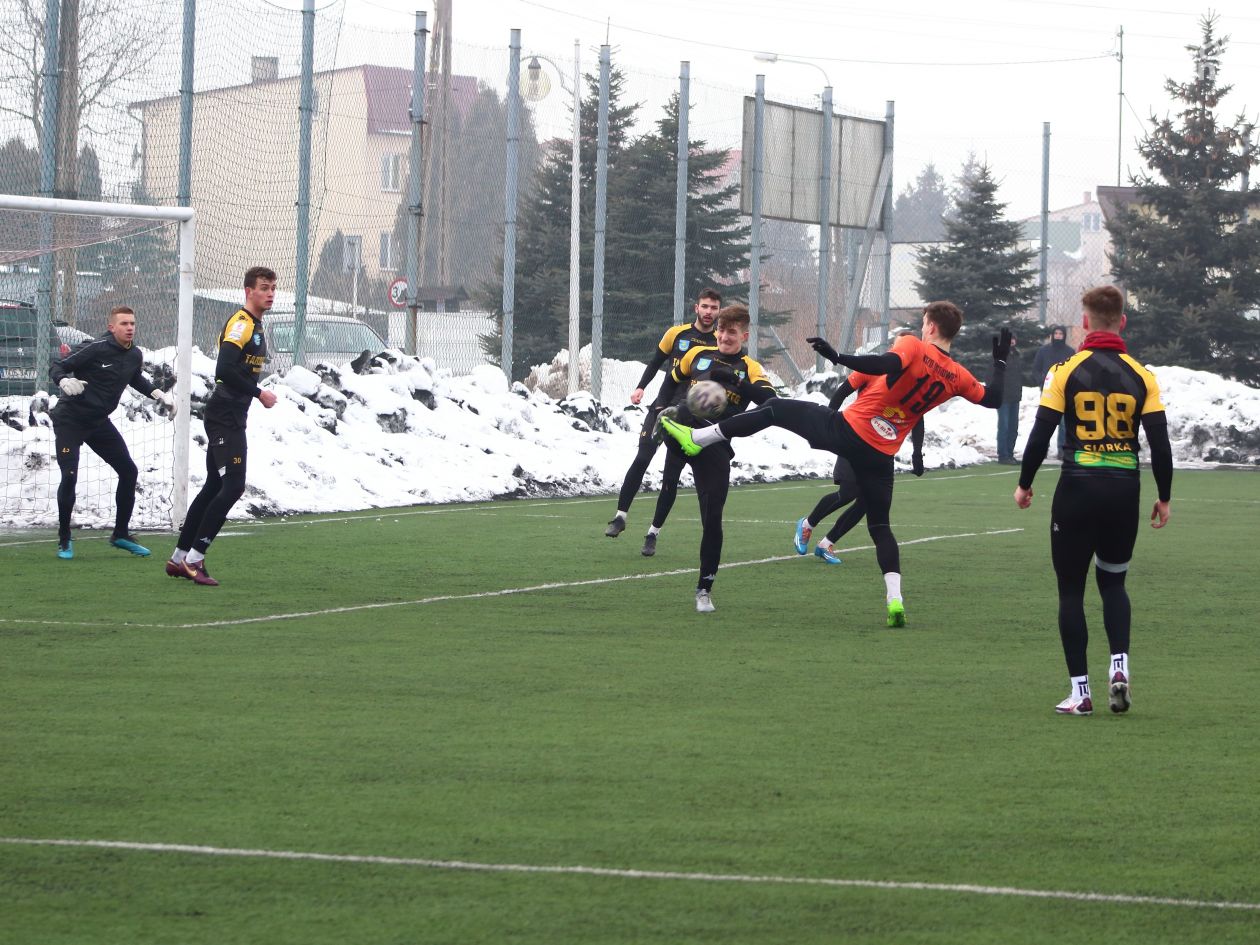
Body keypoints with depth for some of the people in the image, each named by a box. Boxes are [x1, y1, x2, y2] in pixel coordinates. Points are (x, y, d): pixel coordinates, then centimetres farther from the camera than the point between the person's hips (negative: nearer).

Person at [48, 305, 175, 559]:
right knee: (69, 476, -16)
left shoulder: (135, 355, -1)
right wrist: (65, 381, -39)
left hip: (99, 422, 7)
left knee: (128, 471, 5)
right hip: (70, 420, -7)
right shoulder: (95, 348, -22)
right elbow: (57, 367, -19)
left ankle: (121, 534, 20)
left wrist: (157, 393, 11)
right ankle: (64, 539, 0)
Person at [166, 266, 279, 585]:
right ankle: (194, 558, -12)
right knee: (233, 485, -15)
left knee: (214, 487, 13)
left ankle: (180, 558, 18)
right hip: (224, 417, -10)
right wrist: (258, 393, -19)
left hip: (232, 418, 10)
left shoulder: (256, 326, 17)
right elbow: (224, 370, -25)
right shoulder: (240, 324, -14)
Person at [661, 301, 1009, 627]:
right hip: (882, 454, 4)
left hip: (847, 429, -4)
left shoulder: (913, 346, -9)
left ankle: (696, 438, 14)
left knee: (776, 409, 13)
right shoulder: (958, 377, 5)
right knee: (880, 526, 15)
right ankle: (895, 600, -3)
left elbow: (889, 364, -29)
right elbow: (991, 398, 17)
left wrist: (836, 356, -29)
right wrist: (1000, 361, 30)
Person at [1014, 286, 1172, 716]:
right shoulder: (1141, 377, 1)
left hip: (1078, 487, -2)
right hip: (1124, 491, 2)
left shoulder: (1066, 371, -4)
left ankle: (1079, 690, 3)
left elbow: (1041, 435, -6)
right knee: (1113, 582, 21)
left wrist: (1024, 484, 8)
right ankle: (1119, 665, 0)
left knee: (1071, 588, 7)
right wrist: (1164, 498, 11)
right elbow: (1160, 442, 0)